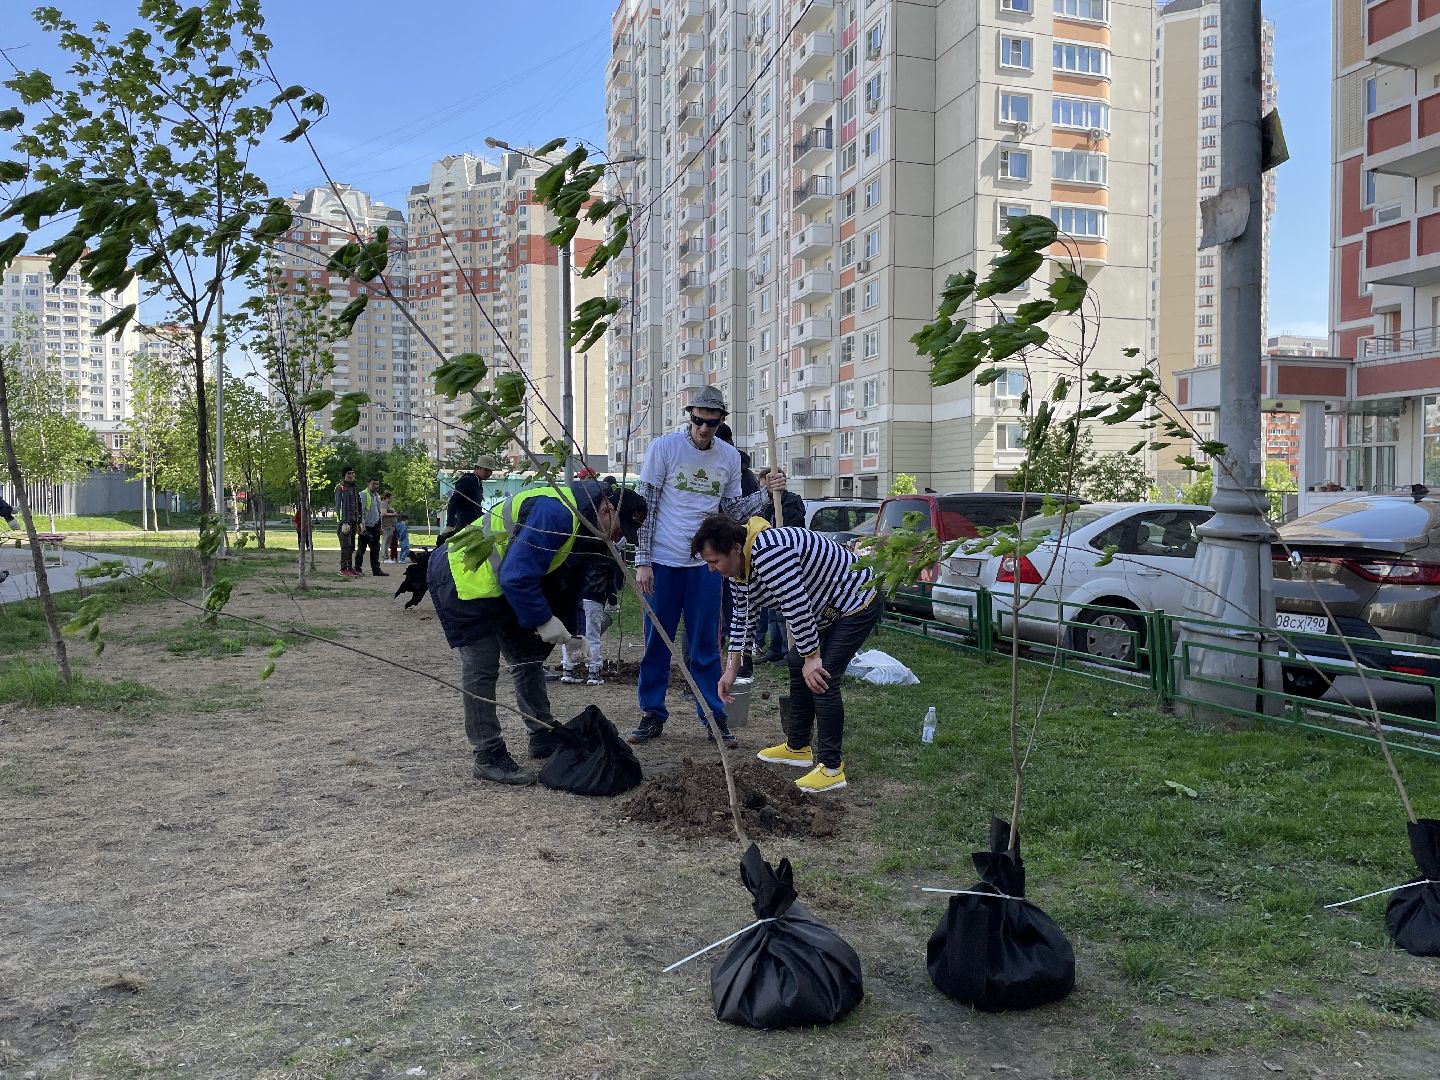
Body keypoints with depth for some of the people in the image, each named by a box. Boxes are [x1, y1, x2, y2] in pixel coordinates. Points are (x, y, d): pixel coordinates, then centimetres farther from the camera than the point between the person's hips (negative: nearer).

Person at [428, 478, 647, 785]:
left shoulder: (585, 528, 4)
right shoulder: (556, 512, -29)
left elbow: (565, 581, 15)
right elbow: (516, 575, -32)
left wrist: (572, 629, 5)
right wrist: (544, 620, -24)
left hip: (501, 586, 11)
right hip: (462, 578, -10)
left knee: (527, 658, 15)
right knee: (481, 669, -7)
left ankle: (543, 736, 28)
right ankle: (488, 757, 2)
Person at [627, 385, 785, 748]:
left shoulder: (730, 457, 6)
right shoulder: (664, 448, -5)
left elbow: (732, 511, 13)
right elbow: (645, 507, -4)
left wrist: (768, 493, -3)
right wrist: (642, 561, -8)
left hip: (705, 564, 2)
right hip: (663, 562, -2)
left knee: (705, 645, 6)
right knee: (656, 643, 4)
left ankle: (715, 716, 14)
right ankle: (652, 715, 15)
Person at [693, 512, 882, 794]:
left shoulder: (767, 552, -32)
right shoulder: (741, 563, 2)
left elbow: (796, 606, -32)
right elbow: (742, 617, 11)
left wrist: (811, 657, -25)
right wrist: (732, 669, 8)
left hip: (858, 603, -11)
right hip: (829, 609, 11)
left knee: (821, 679, -16)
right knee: (796, 665, 14)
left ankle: (831, 768, -7)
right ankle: (797, 747, 27)